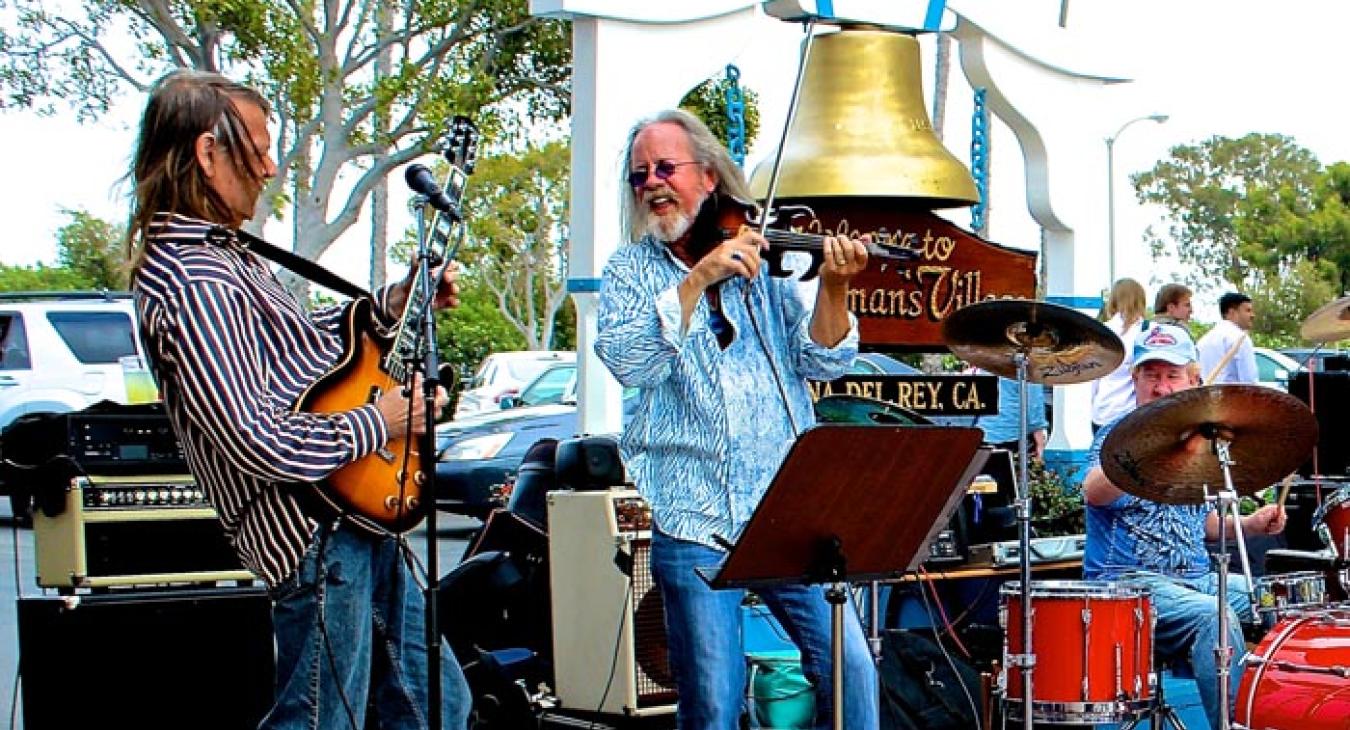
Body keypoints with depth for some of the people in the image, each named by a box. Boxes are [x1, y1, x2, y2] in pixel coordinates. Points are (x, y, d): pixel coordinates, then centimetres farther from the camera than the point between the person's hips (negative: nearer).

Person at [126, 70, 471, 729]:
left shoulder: (222, 254, 12)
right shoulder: (191, 286, -22)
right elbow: (256, 440, -27)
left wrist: (392, 303, 14)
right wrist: (379, 422, -16)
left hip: (359, 511, 11)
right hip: (317, 533, -11)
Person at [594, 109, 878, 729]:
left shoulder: (767, 256, 7)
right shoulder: (631, 271, 6)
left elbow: (825, 361, -1)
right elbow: (627, 360, -13)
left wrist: (832, 286, -19)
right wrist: (700, 277, -20)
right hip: (694, 522, -1)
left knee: (850, 673, -5)